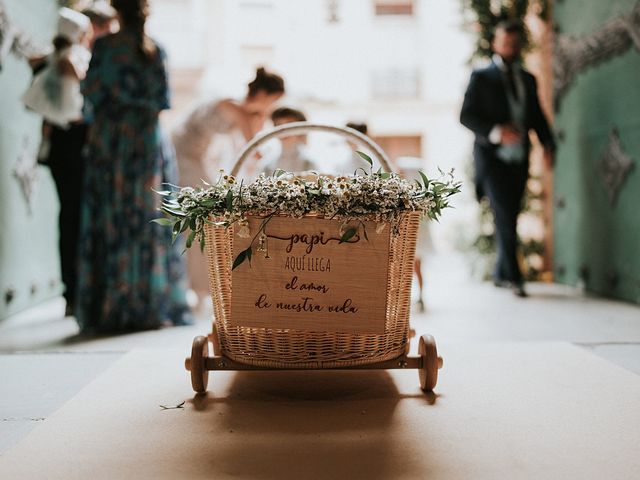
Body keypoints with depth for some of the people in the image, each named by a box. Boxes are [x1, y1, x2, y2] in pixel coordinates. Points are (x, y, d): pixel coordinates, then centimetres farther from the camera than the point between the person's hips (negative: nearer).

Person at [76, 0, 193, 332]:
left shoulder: (104, 46, -2)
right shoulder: (156, 49, 6)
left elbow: (92, 92, 0)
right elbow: (164, 99, 8)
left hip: (110, 139, -2)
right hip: (149, 140, 2)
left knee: (110, 220, 2)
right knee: (149, 219, 6)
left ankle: (112, 309, 4)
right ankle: (152, 305, 10)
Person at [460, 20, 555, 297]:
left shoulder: (528, 80, 16)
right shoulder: (481, 78, 1)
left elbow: (537, 116, 16)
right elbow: (466, 116, -6)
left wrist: (547, 144, -2)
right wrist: (495, 132, -22)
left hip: (518, 160, 5)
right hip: (492, 158, -5)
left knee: (509, 218, 8)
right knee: (505, 217, -12)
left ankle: (501, 274, 20)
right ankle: (512, 275, -5)